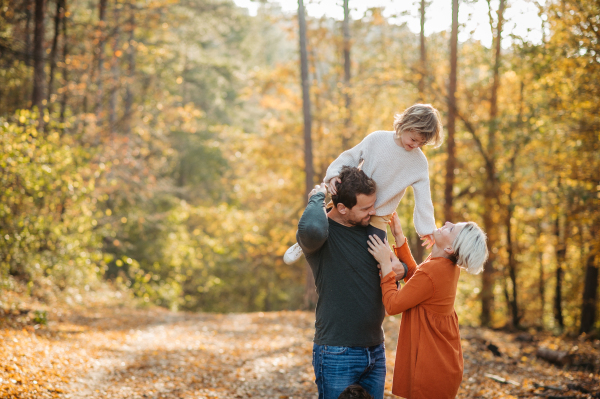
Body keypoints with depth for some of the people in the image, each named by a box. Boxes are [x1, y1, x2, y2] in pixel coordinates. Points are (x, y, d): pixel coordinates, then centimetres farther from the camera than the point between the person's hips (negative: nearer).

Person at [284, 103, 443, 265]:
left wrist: (426, 229, -7)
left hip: (378, 218, -1)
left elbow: (423, 197, -6)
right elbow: (350, 157, -5)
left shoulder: (419, 162, -9)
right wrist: (334, 174, -22)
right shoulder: (377, 139, -12)